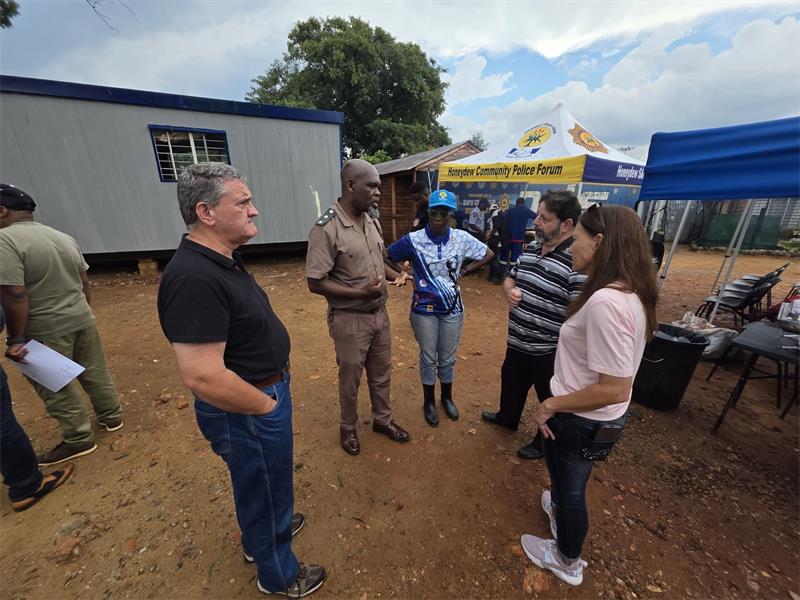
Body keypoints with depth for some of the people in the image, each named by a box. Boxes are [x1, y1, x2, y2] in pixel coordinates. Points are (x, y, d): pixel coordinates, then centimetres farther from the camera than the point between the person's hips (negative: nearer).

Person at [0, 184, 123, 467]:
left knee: (56, 389, 8)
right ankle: (112, 416, 33)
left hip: (45, 331, -7)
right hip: (82, 320, 7)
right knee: (95, 373, 18)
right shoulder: (63, 237, 6)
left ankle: (79, 440, 20)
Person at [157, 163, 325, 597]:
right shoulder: (194, 278, -30)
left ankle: (260, 537, 60)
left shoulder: (222, 261, 3)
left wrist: (272, 395, 15)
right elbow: (203, 377, -32)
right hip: (246, 413, -9)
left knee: (260, 483, 31)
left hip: (264, 395, 9)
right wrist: (267, 406, -17)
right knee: (265, 489, 17)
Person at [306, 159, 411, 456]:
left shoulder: (372, 222, 3)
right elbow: (315, 283, -20)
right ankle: (348, 428, 42)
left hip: (379, 314, 7)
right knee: (350, 378, 15)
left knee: (382, 373, 21)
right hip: (350, 320, -6)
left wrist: (395, 275, -4)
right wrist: (361, 293, -26)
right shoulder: (326, 229, -20)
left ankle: (382, 419, 46)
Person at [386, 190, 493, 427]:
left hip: (452, 309, 2)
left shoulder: (462, 238, -6)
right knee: (428, 358, 13)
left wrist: (464, 272, 0)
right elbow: (385, 256, -1)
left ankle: (447, 397, 42)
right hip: (424, 309, -2)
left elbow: (488, 254, 8)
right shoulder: (413, 239, -12)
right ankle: (429, 401, 36)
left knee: (448, 358, 16)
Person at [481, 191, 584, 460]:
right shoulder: (531, 248, 2)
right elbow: (511, 277, 15)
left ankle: (545, 443, 45)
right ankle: (507, 417, 57)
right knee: (511, 382, 29)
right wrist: (509, 291, -9)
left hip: (551, 351, -7)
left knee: (552, 399, 19)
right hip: (518, 341, 8)